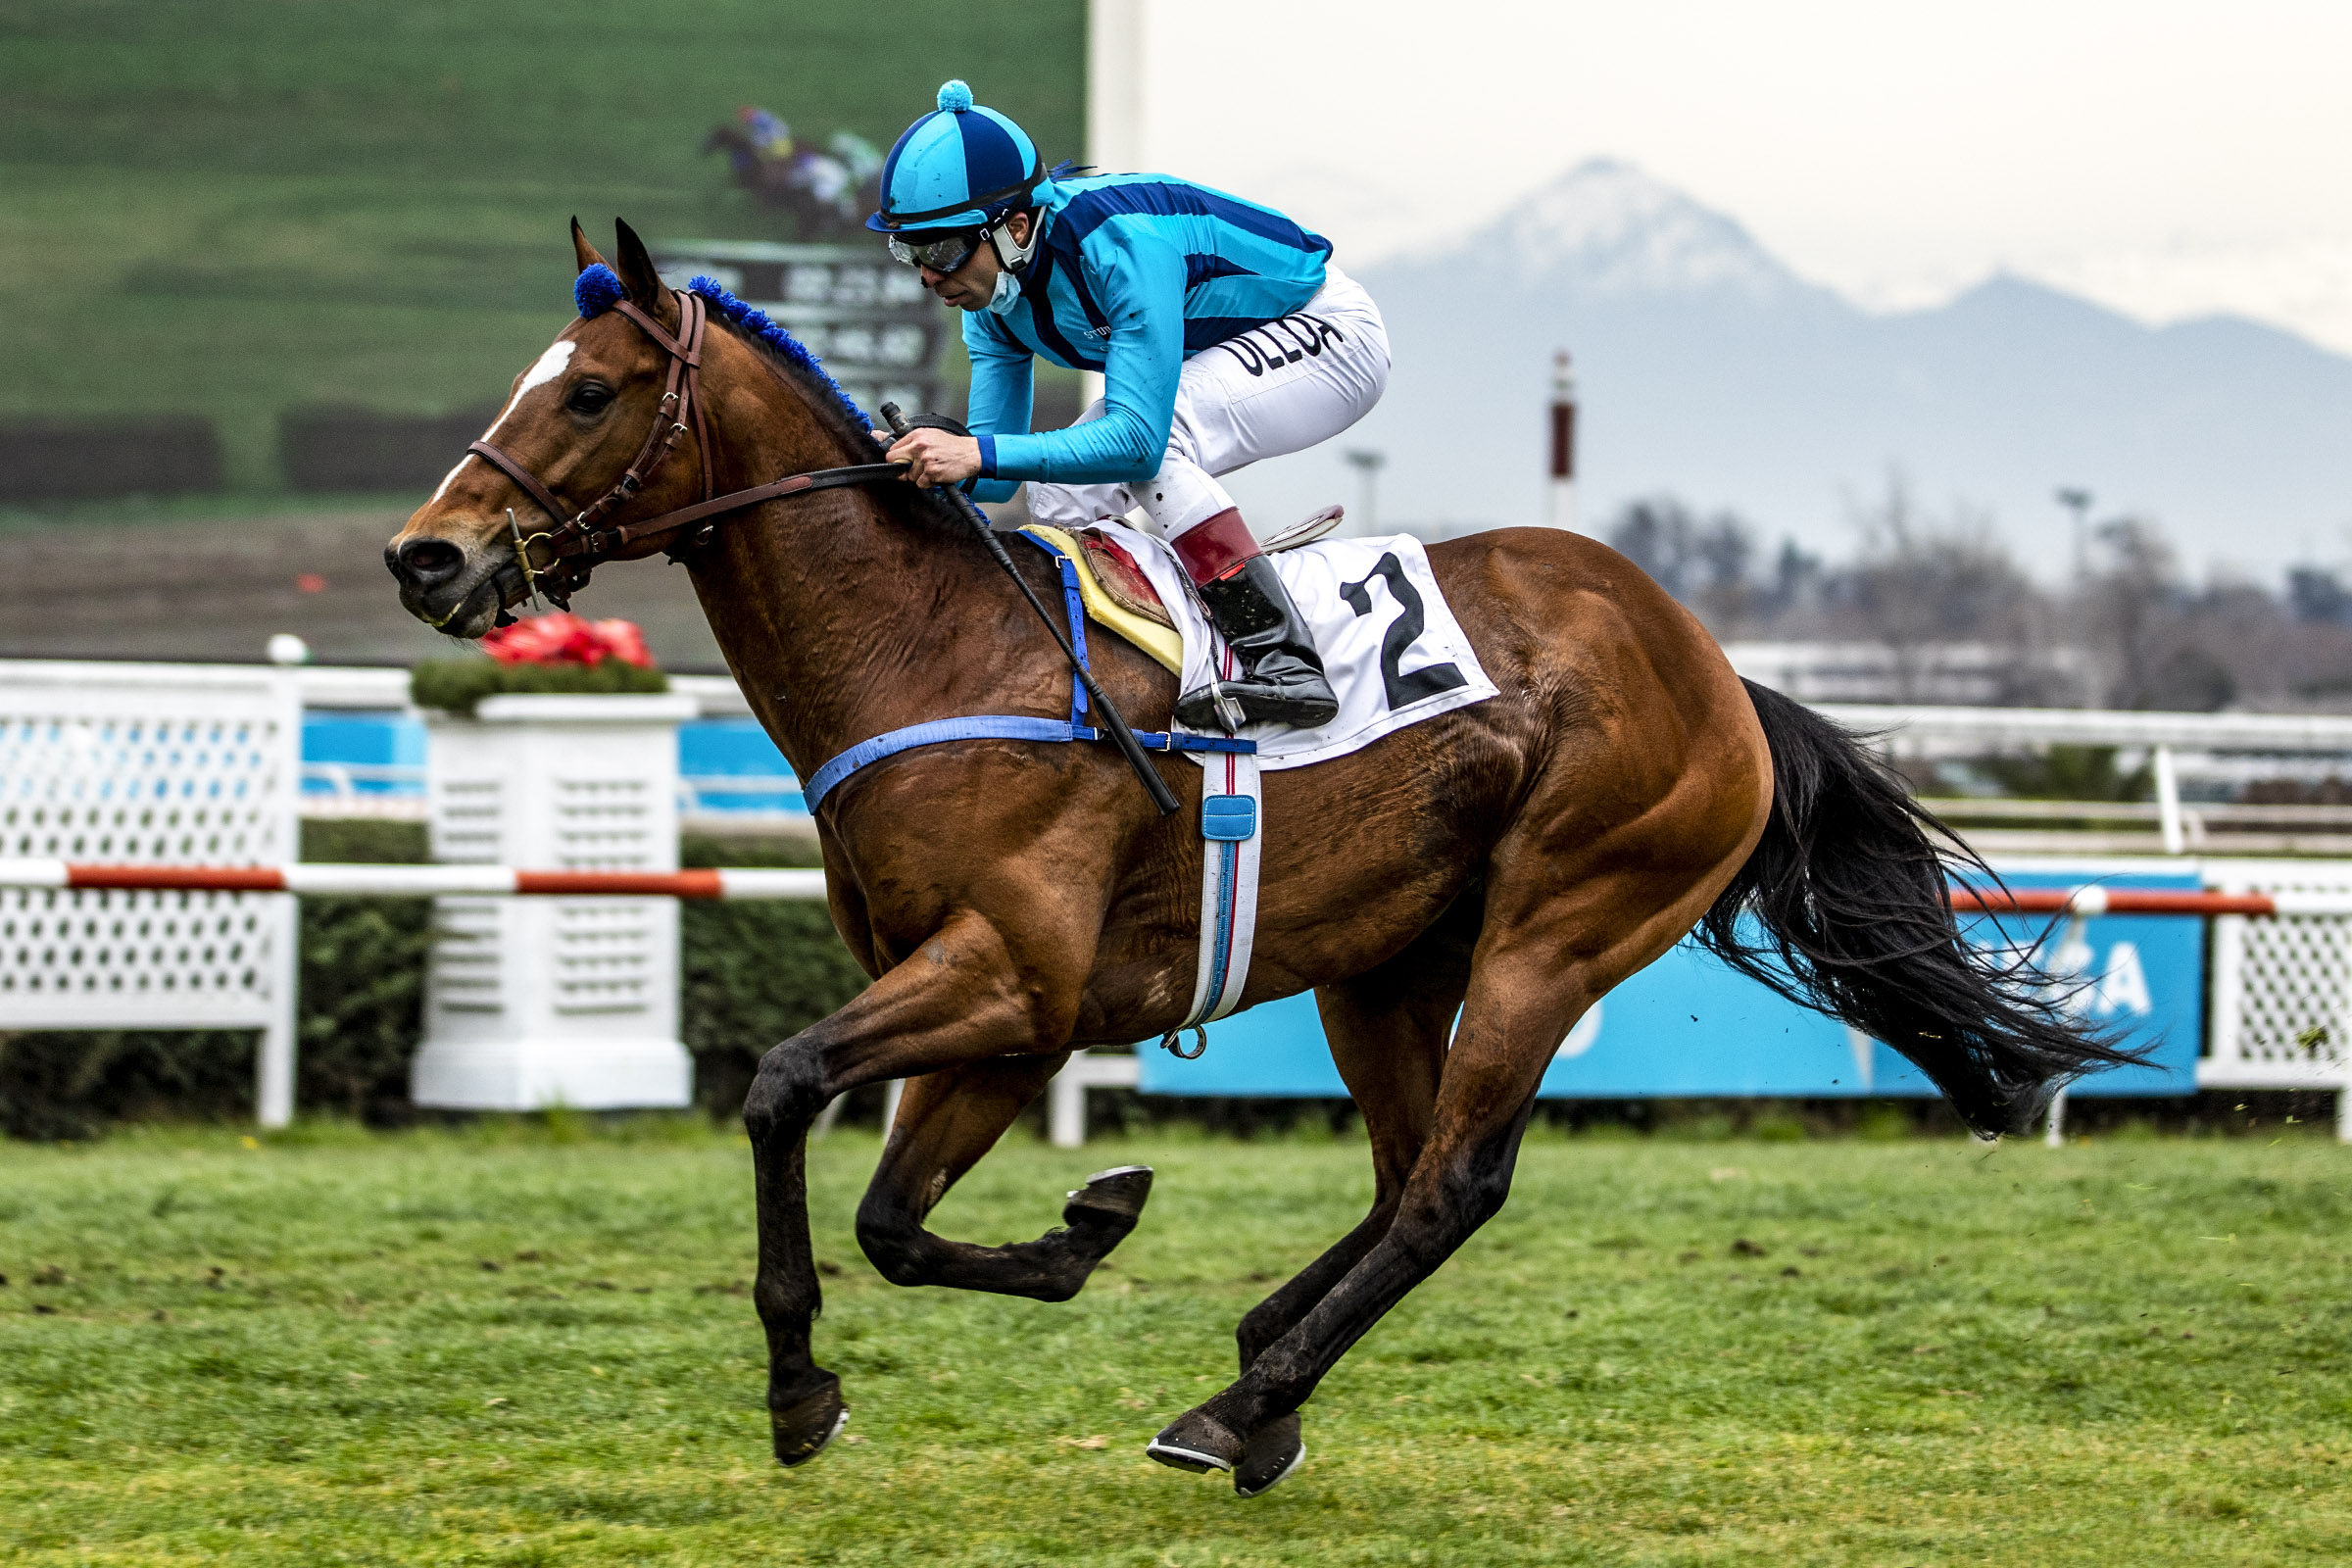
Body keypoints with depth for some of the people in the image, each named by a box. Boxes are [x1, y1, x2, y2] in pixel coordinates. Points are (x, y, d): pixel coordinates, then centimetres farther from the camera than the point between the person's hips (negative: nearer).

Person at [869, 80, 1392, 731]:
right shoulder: (993, 289, -9)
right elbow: (997, 480, -5)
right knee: (1059, 496, -6)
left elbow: (1138, 439, -41)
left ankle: (1282, 658, -32)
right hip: (1211, 356, 9)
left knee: (1150, 439, -32)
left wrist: (982, 452, -47)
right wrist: (929, 455, -26)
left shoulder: (1120, 242, -36)